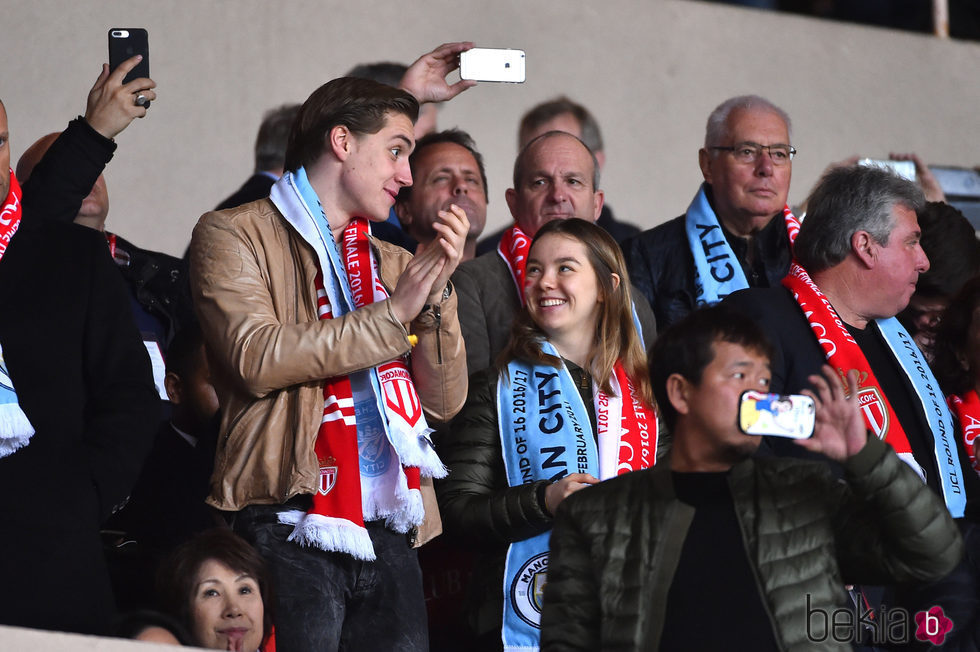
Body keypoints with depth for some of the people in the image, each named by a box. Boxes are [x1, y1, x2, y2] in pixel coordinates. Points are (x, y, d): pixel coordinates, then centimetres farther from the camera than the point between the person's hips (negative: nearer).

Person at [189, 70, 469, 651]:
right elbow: (258, 358, -13)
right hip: (293, 528, -5)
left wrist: (436, 293, 0)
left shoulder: (392, 263, 22)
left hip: (389, 533, 6)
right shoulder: (234, 236, 5)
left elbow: (444, 401, 15)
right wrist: (391, 315, -7)